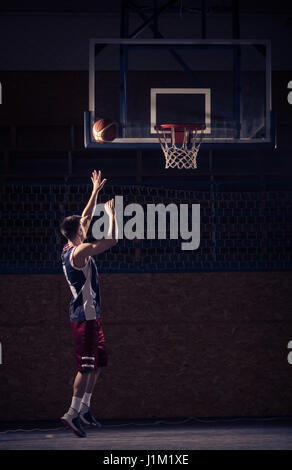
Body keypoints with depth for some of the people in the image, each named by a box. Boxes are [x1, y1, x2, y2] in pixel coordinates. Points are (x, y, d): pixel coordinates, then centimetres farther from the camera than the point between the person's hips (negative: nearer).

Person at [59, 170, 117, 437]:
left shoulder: (70, 249, 11)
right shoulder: (81, 251, -16)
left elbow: (86, 218, 21)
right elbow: (112, 240, -17)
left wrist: (96, 192, 23)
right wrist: (112, 214, -4)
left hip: (89, 315, 10)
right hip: (86, 317, -10)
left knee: (99, 363, 15)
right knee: (87, 367, -9)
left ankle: (84, 408, 18)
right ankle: (73, 413, -10)